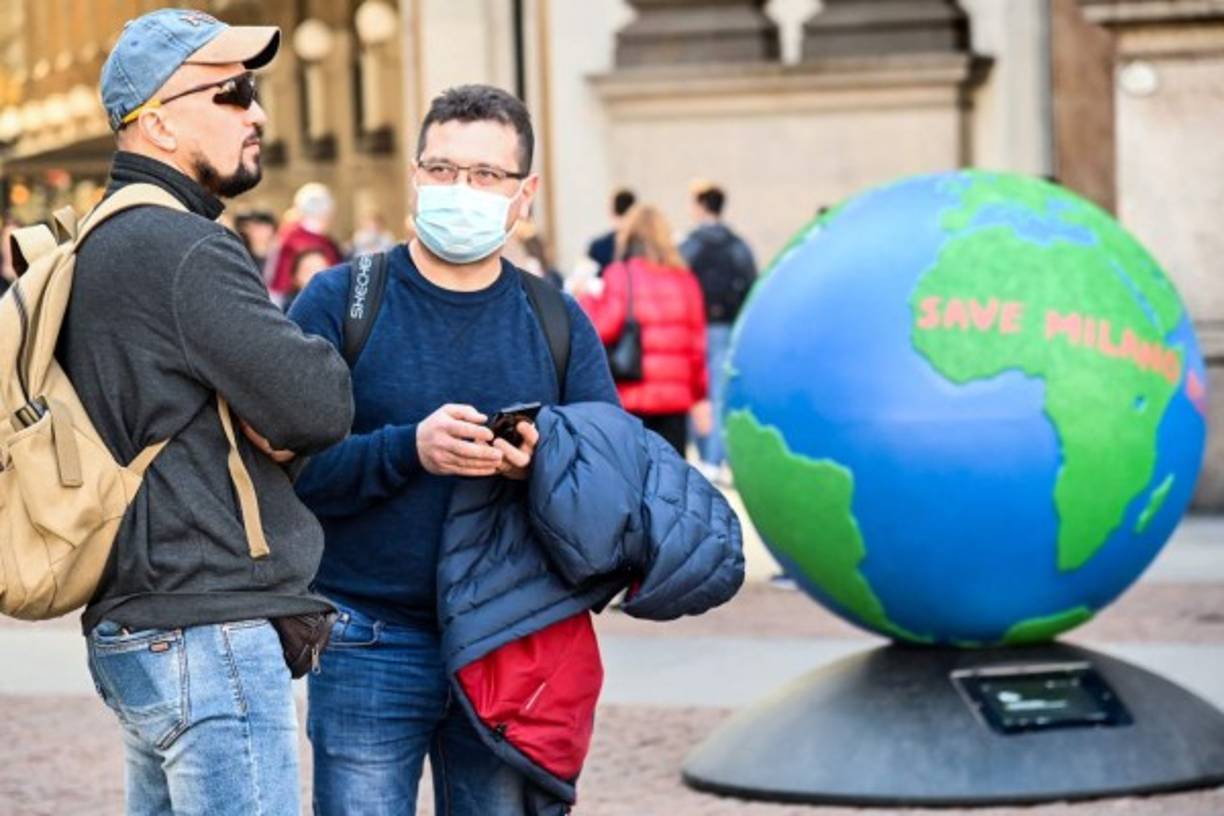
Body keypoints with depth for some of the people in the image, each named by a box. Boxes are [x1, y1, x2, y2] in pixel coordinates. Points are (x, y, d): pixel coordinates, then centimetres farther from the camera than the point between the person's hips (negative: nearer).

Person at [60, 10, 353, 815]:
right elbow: (321, 406, -20)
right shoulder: (182, 250, -15)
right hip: (210, 635, -10)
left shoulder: (102, 246, 17)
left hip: (133, 630, 10)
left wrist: (270, 422, -1)